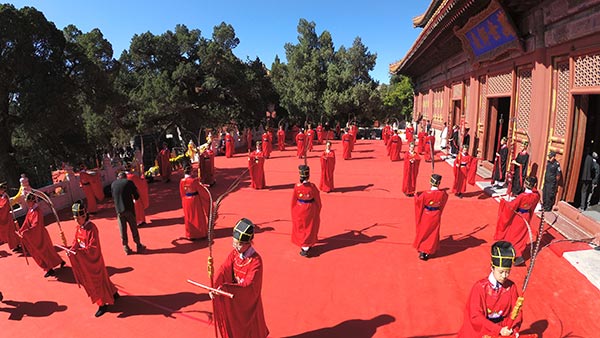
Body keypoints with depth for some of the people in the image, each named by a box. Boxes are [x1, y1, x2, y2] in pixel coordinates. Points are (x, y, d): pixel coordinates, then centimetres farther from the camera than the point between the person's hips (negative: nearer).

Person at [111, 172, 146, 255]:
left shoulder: (113, 184, 6)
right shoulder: (128, 182, -5)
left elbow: (113, 196, 14)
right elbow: (136, 196, -3)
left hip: (119, 210, 3)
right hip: (129, 209, -3)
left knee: (123, 230, 10)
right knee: (134, 228, 8)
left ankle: (126, 248, 16)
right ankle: (138, 246, 16)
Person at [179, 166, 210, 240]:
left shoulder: (182, 181, -7)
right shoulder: (194, 180, -22)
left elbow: (182, 193, 3)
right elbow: (201, 190, -12)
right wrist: (208, 196, 5)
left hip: (186, 201, 5)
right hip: (195, 200, -4)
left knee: (189, 218, 16)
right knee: (198, 217, 10)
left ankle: (190, 235, 25)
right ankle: (200, 234, 21)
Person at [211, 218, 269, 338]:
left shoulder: (256, 261, -29)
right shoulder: (234, 253, -10)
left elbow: (249, 285, -32)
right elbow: (223, 270, -16)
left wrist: (226, 287, -40)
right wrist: (214, 287, -31)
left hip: (248, 300, -5)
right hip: (233, 297, 5)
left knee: (249, 326, 16)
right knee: (233, 323, 23)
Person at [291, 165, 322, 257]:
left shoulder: (297, 186, -18)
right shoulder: (312, 186, -19)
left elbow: (294, 201, -6)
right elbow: (318, 200, -7)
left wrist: (293, 212, 10)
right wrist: (318, 211, 10)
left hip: (300, 210, 0)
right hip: (311, 210, 0)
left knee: (300, 228, 18)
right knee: (309, 228, 17)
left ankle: (304, 246, 25)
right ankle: (306, 247, 23)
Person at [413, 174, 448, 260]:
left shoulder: (426, 194, -24)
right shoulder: (442, 193, -16)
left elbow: (418, 200, -8)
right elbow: (445, 198, 8)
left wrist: (416, 195, 11)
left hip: (426, 216, -2)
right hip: (436, 217, 2)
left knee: (423, 233, 15)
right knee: (433, 234, 15)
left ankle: (422, 252, 18)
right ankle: (428, 252, 23)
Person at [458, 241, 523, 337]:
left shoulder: (511, 287, -3)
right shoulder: (480, 287, -13)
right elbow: (476, 316, -14)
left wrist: (512, 329, -15)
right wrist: (499, 330, -20)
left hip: (503, 329, 3)